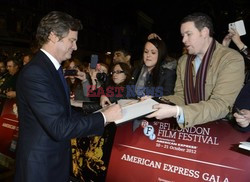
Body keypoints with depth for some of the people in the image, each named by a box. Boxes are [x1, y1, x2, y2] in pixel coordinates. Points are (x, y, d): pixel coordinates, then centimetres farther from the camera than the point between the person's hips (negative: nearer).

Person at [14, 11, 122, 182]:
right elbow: (59, 128, -28)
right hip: (41, 166, -9)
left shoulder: (52, 68, 7)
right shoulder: (35, 72, -24)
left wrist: (98, 109, 1)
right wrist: (104, 116, -20)